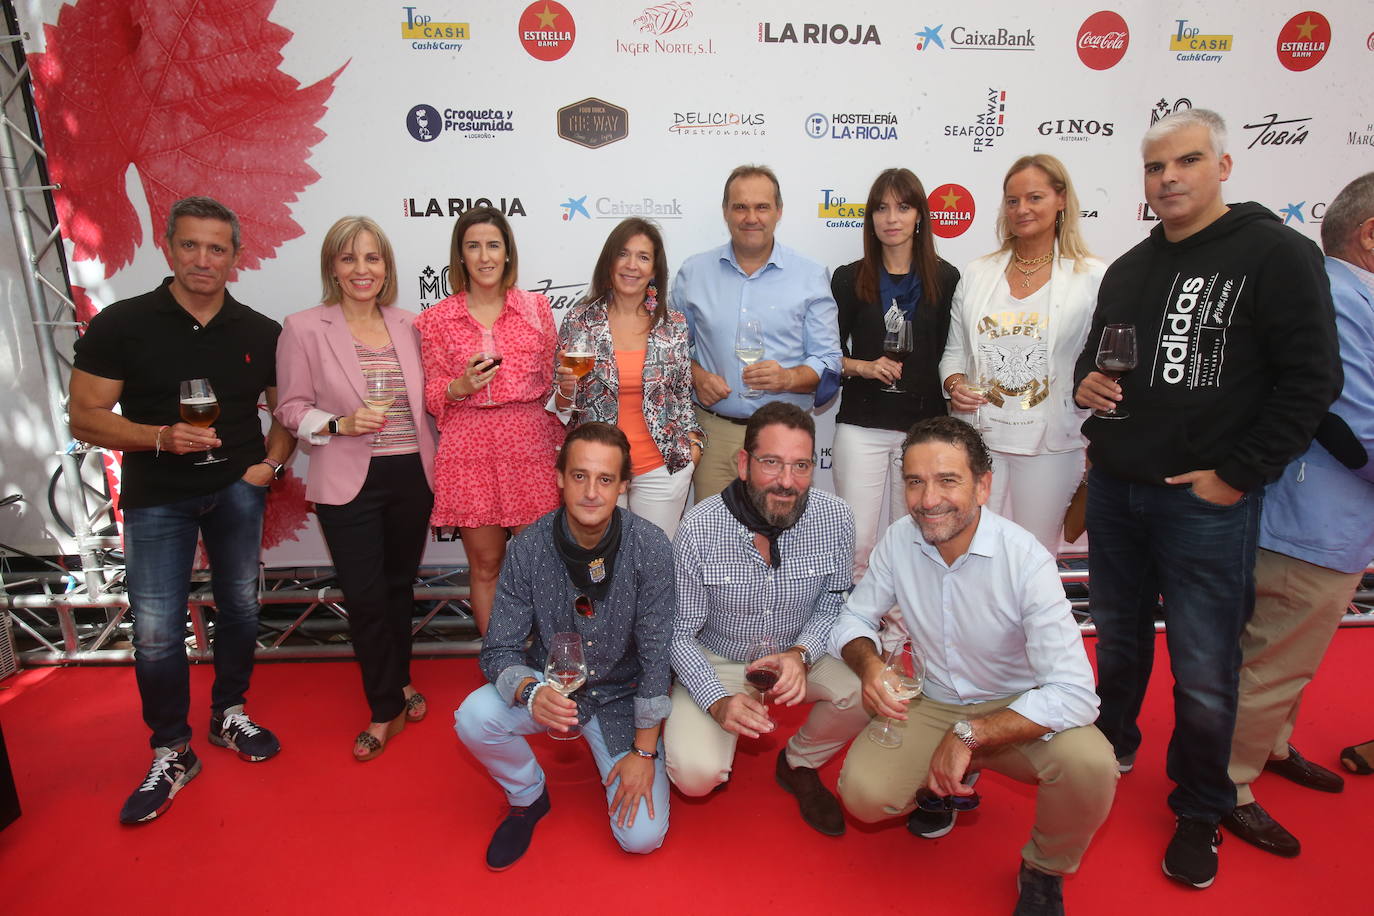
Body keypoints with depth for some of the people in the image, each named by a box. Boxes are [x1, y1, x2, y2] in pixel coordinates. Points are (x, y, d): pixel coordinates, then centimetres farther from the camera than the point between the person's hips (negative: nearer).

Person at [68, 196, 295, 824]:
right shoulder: (121, 324, -6)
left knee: (240, 608, 11)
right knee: (156, 632, -2)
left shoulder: (260, 333, 1)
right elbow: (84, 417, -7)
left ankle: (229, 716, 34)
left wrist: (271, 462, -3)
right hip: (156, 496, -2)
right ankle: (171, 753, 18)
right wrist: (161, 437, -22)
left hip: (236, 489, 2)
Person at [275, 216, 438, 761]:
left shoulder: (409, 326, 7)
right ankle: (387, 709, 19)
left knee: (400, 585, 16)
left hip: (412, 476, 4)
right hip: (348, 484, -3)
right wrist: (342, 424, -18)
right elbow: (291, 409, -3)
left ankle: (397, 683, 37)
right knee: (365, 597, -1)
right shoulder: (304, 329, -4)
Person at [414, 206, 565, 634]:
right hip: (469, 452, 0)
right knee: (485, 564, 8)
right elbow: (432, 396, 6)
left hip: (530, 443, 0)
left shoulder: (536, 307, 8)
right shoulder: (437, 319, 5)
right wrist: (461, 386, -14)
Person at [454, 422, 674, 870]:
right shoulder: (529, 548, -17)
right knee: (473, 718, -27)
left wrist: (644, 751, -15)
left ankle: (617, 759, 23)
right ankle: (529, 796, 6)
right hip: (551, 686, 2)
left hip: (623, 695, -1)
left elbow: (656, 653, -17)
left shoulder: (649, 546, -22)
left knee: (642, 836, -11)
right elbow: (499, 650, -14)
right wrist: (530, 693, -36)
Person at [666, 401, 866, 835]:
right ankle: (717, 736, 17)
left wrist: (801, 654, -23)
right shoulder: (699, 528, -23)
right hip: (715, 662, -2)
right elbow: (680, 633, -13)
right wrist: (718, 700, -28)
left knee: (865, 692, -25)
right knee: (695, 775, -23)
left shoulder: (835, 518, -16)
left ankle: (800, 763, 8)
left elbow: (833, 604, -3)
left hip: (799, 654, 3)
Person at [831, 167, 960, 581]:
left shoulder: (945, 279, 4)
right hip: (861, 426, 0)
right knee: (854, 544, 0)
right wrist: (863, 366, -12)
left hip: (924, 425, 1)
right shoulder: (849, 279, 4)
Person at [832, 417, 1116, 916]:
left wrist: (969, 734, -30)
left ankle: (1044, 869, 4)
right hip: (930, 706, 2)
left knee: (1090, 763, -31)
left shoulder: (1026, 561, -24)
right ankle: (941, 784, 17)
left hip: (1015, 709, -2)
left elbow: (1074, 693, -28)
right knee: (862, 792, -20)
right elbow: (854, 619, -1)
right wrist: (868, 661, -24)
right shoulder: (899, 541, -13)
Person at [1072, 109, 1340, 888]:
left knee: (1203, 672, 5)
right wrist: (1085, 384, -2)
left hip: (1206, 502, -5)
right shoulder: (1130, 268, 11)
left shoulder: (1276, 253, -7)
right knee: (1118, 637, 20)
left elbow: (1312, 378, -11)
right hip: (1114, 492, 6)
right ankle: (1113, 745, 43)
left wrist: (1238, 474, -15)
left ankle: (1201, 813, 26)